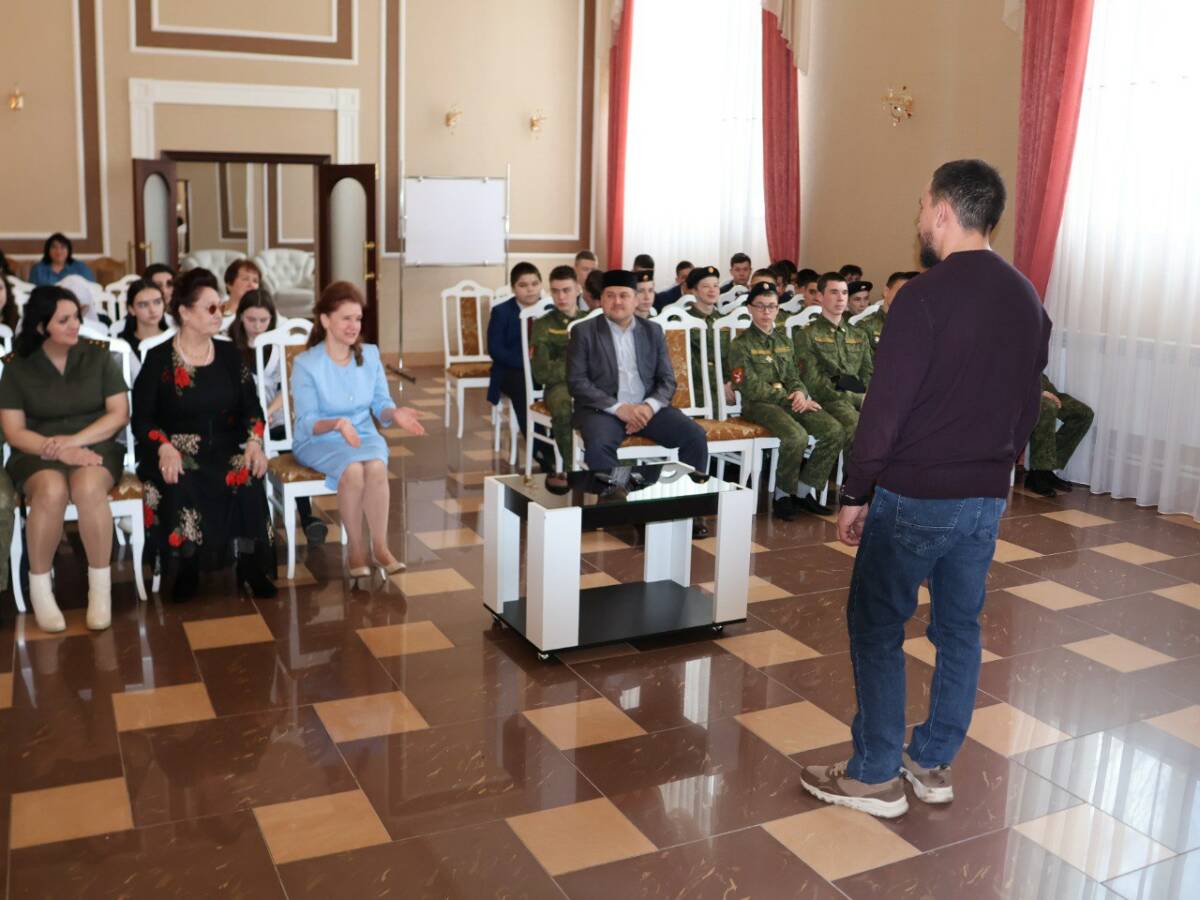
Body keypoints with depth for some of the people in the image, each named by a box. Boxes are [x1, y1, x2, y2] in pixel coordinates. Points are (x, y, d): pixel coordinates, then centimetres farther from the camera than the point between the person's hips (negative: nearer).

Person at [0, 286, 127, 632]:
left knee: (88, 488, -37)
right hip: (38, 454, 0)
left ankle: (100, 584, -22)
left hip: (95, 447, 0)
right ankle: (39, 587, -16)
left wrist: (75, 441, -15)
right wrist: (59, 450, -19)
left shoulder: (98, 356, 3)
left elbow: (119, 414, 0)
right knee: (51, 491, -36)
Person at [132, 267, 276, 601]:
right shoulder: (158, 359, 1)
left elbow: (251, 408, 8)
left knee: (248, 478, -31)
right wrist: (165, 448, -22)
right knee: (180, 487, -35)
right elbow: (142, 418, -3)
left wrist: (254, 441, -12)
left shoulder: (230, 354, 11)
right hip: (177, 451, -2)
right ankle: (186, 569, -12)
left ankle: (251, 567, -16)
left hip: (226, 449, 2)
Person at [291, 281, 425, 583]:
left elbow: (381, 405, 4)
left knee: (376, 467, -32)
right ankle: (355, 548, -16)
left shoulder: (370, 355, 1)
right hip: (318, 440, -3)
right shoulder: (305, 364, -11)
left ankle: (380, 547, -20)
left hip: (363, 434, 3)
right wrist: (336, 424, -34)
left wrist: (394, 413, -20)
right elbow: (307, 423, -14)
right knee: (353, 470, -35)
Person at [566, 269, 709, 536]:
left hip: (647, 408, 3)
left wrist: (650, 406, -14)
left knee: (695, 435, -18)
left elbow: (667, 380, 9)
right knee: (598, 444, -36)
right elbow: (576, 382, -6)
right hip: (602, 409, -3)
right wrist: (618, 408, -17)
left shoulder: (653, 331, 13)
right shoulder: (584, 332, 3)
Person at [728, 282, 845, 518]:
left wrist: (800, 393, -7)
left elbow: (793, 377, 19)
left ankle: (804, 490, -6)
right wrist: (791, 400, -12)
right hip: (758, 404, -6)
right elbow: (752, 388, -8)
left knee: (835, 431, -19)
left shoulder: (784, 341, 20)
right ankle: (784, 493, -11)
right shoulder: (740, 344, -1)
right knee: (797, 435, -35)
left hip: (790, 400, 6)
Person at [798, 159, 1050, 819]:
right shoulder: (1027, 299, 6)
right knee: (959, 628, 15)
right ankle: (933, 764, 28)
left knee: (877, 628, 5)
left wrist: (854, 494, -8)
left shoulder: (925, 296, -17)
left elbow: (885, 407, -17)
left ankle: (875, 776, 13)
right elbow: (1028, 406, 13)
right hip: (988, 495, 7)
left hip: (915, 494, -7)